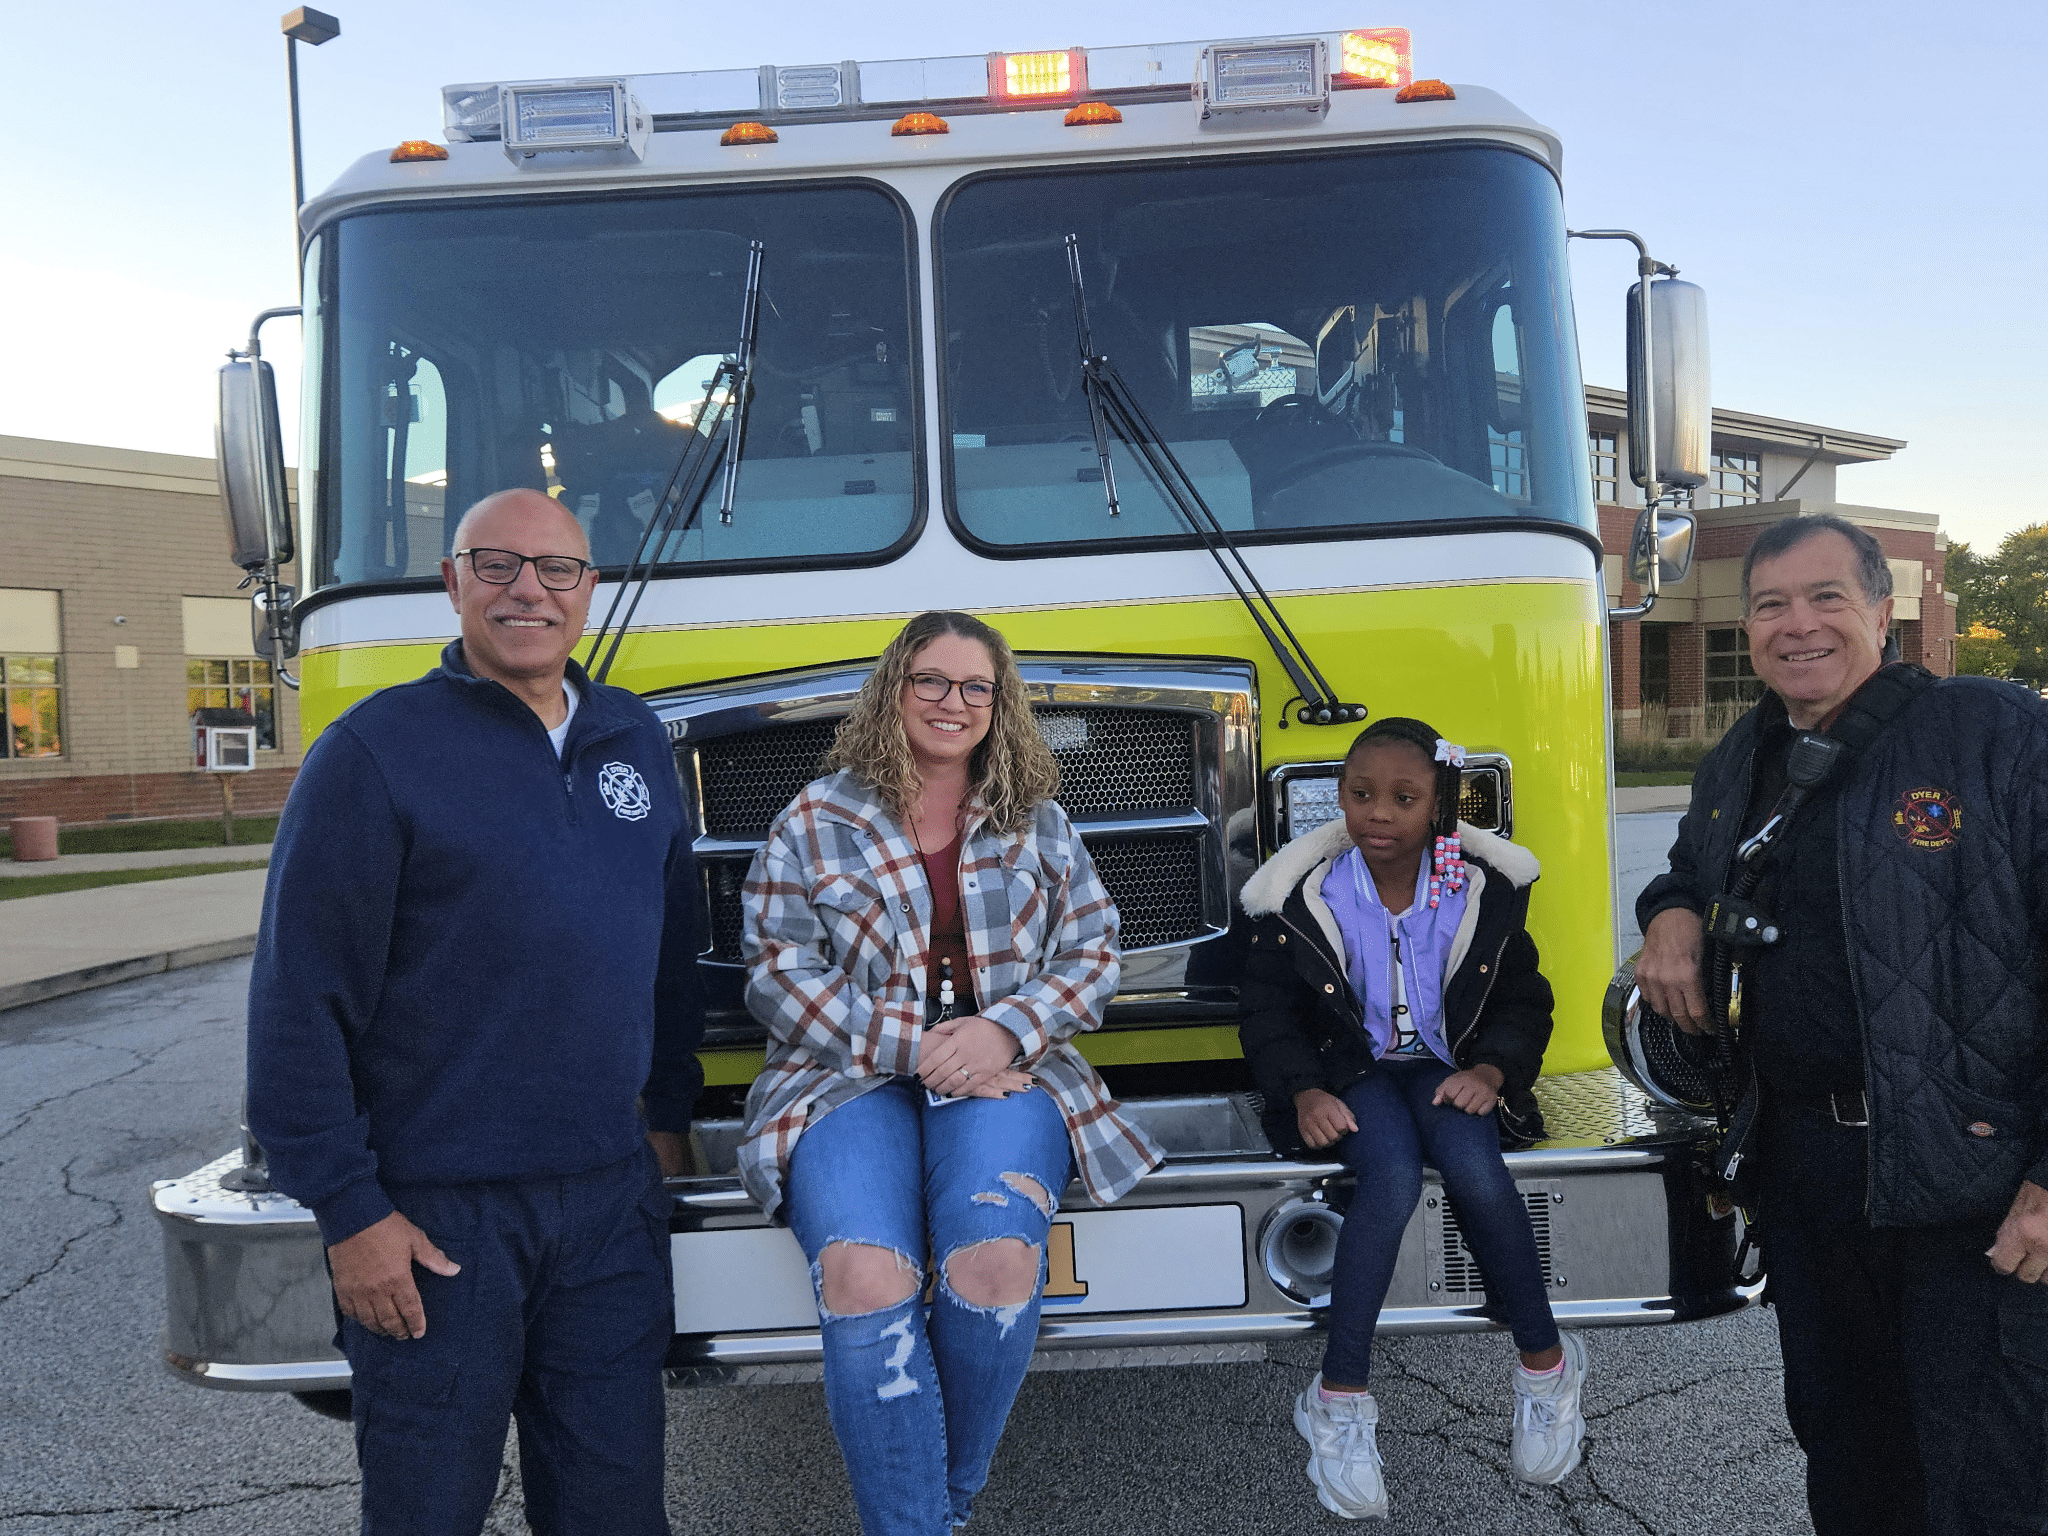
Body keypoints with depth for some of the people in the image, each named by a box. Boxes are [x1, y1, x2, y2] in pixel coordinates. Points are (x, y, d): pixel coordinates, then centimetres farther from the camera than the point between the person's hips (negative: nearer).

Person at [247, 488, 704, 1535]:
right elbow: (299, 998, -9)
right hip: (434, 1212, -4)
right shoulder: (375, 749, -7)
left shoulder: (636, 741, 9)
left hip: (613, 1196, 4)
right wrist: (346, 1210, -11)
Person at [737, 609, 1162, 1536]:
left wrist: (1004, 1031, -10)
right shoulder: (814, 823, 8)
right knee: (864, 1280, -31)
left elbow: (1092, 955, 10)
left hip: (1004, 1072, 1)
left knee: (996, 1263, -29)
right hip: (850, 1076, -1)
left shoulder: (1038, 823, 15)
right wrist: (912, 1045, -12)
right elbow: (778, 974, 0)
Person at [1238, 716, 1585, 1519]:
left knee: (1474, 1166, -30)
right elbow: (1269, 1013, 1)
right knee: (1392, 1176, -32)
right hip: (1352, 1071, -1)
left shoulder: (1485, 889, -1)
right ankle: (1340, 1396, -23)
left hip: (1446, 1067, 1)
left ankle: (1545, 1361, -7)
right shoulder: (1301, 896, -6)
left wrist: (1489, 1070, -11)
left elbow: (1522, 1001, 8)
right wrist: (1304, 1092, -16)